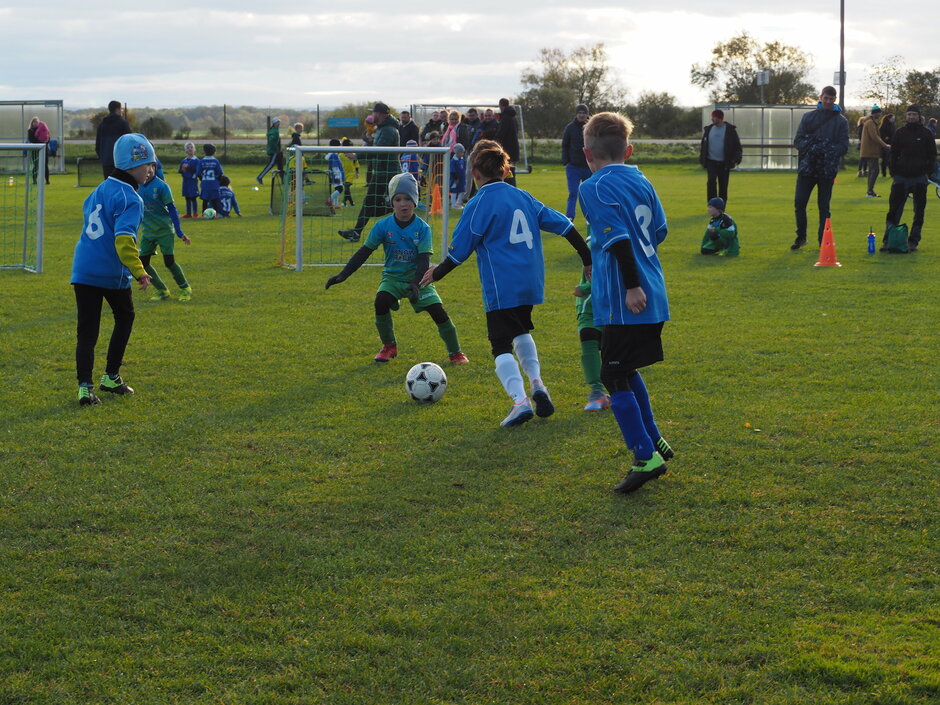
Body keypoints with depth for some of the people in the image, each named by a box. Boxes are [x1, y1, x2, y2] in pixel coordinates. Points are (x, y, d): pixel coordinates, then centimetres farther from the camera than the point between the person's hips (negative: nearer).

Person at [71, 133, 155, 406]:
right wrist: (139, 271, -24)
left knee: (87, 329, 3)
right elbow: (124, 240, -27)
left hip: (83, 270, 5)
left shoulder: (101, 189, 9)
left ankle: (85, 386, -9)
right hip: (112, 273, -5)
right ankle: (111, 377, 24)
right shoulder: (131, 199, -15)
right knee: (125, 317, 20)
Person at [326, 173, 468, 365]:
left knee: (438, 311, -14)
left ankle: (455, 352, 7)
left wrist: (416, 284, -33)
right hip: (392, 277, 1)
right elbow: (364, 252, -4)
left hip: (418, 278, -1)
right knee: (381, 301, -27)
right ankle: (389, 346, -4)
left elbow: (424, 260, -17)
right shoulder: (383, 226, -8)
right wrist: (343, 275, -11)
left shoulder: (423, 228, -12)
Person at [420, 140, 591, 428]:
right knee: (521, 331, 29)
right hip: (531, 282, 7)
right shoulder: (522, 197, 9)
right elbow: (563, 224, 9)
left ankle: (520, 400, -21)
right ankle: (537, 384, 14)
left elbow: (459, 251, -6)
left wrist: (437, 273, 12)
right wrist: (588, 259, 16)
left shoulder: (478, 205, -8)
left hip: (501, 288, -7)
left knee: (502, 346, -3)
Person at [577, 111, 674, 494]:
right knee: (624, 371, 22)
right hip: (653, 297, 8)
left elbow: (619, 238, -20)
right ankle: (653, 440, 28)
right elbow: (659, 231, 18)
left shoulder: (594, 188, -10)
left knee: (615, 377, -4)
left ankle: (646, 458, -7)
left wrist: (631, 286, -21)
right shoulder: (641, 181, 12)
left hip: (624, 303, -8)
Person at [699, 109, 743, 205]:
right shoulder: (708, 129, 7)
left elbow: (737, 146, 1)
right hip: (711, 161, 1)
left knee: (723, 186, 5)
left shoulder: (730, 129, -1)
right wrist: (702, 160, 9)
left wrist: (736, 160, -10)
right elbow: (703, 146, 14)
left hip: (724, 163, -1)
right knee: (711, 182, -18)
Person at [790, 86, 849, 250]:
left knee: (824, 206, 3)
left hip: (827, 170, -1)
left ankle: (823, 241, 9)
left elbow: (843, 146, -2)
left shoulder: (841, 121, 4)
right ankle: (801, 236, 14)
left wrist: (828, 150, -18)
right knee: (799, 203, -2)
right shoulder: (809, 117, 9)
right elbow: (798, 141, 4)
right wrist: (810, 147, -15)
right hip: (807, 167, 1)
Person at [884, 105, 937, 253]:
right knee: (894, 210, -3)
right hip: (901, 177, 1)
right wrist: (894, 171, 2)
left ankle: (913, 241, 10)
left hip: (919, 178, -1)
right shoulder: (900, 133, 8)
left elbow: (932, 155, 6)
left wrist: (928, 172, -4)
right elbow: (893, 154, 11)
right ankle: (888, 240, -1)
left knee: (919, 211, 3)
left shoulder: (926, 133, 4)